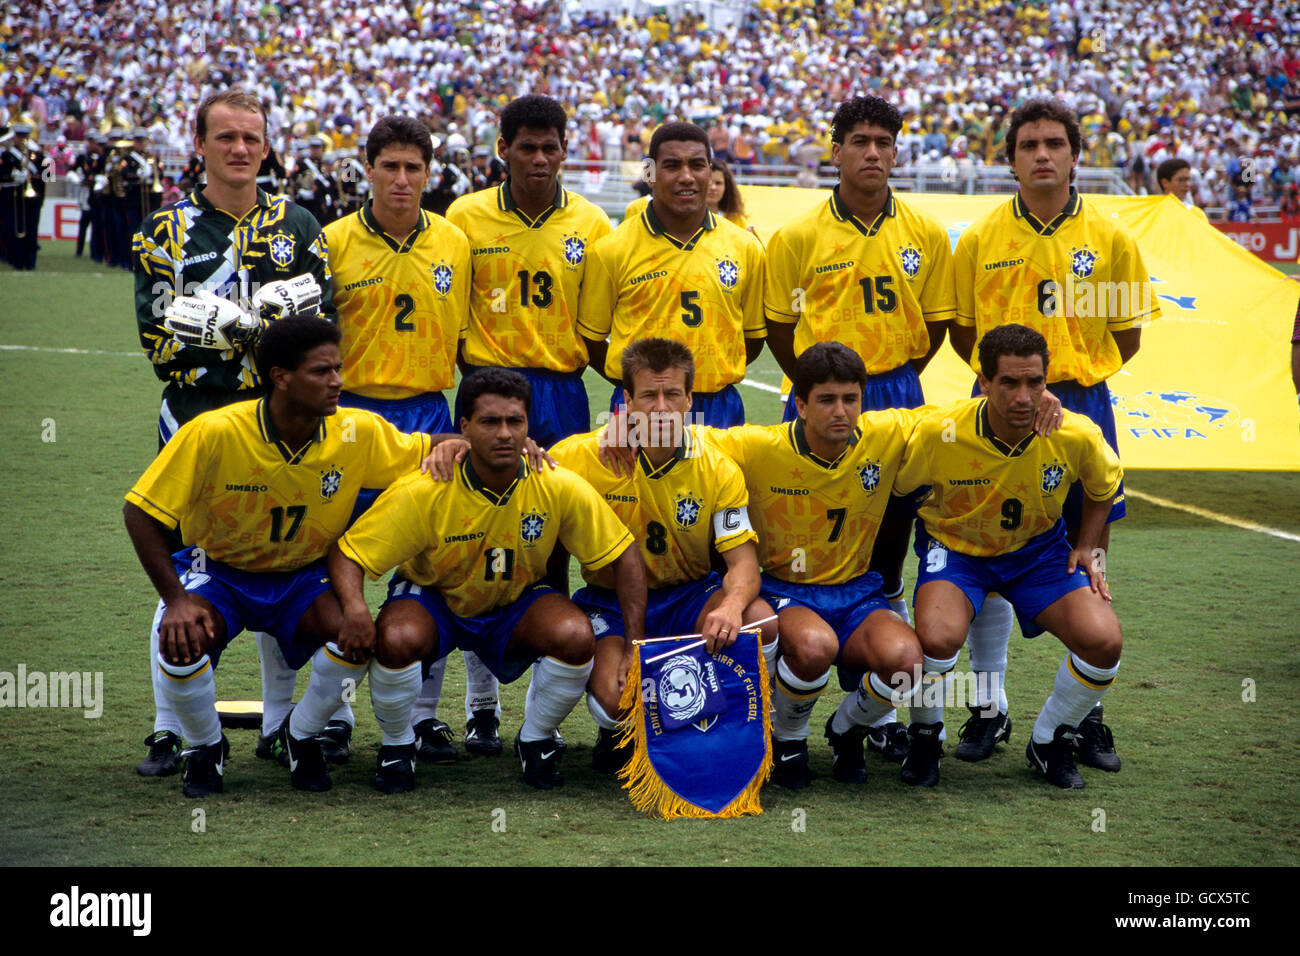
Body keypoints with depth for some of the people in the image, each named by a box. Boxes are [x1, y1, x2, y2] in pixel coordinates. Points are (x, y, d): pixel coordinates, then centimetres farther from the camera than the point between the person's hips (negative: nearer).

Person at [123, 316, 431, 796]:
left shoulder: (359, 434, -17)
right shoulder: (215, 433, -26)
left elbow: (431, 450, -2)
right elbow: (141, 512, -18)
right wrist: (175, 599, -24)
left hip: (303, 576, 2)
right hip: (217, 571, -2)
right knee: (182, 642, -32)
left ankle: (301, 735, 4)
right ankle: (205, 747, 2)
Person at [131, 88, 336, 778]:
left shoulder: (299, 228, 11)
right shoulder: (164, 232, 4)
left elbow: (321, 328, 4)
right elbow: (160, 338, -5)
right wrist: (252, 332, -16)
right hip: (195, 419, -2)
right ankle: (170, 729, 5)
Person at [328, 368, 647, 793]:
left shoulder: (560, 488, -21)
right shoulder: (422, 492, -26)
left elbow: (624, 557, -11)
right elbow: (347, 554, -22)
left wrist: (636, 646, -19)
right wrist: (354, 606, -44)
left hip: (517, 601, 2)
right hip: (431, 598, -1)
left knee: (576, 637, -29)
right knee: (397, 640, -35)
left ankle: (536, 741, 1)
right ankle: (397, 744, -3)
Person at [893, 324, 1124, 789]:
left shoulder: (1076, 435, -21)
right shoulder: (937, 434, -27)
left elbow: (1105, 485, 5)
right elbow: (896, 491, -6)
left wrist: (1088, 548, -3)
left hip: (1039, 547, 2)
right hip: (955, 546, -2)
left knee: (1103, 641, -20)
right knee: (937, 635, -33)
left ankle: (1050, 741, 10)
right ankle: (925, 736, 0)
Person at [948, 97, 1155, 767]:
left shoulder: (1110, 239, 2)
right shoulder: (979, 240, 2)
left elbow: (1127, 335, 9)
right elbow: (962, 333, 10)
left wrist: (1073, 372, 0)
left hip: (1081, 409, 0)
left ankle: (1083, 713, 15)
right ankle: (989, 707, 13)